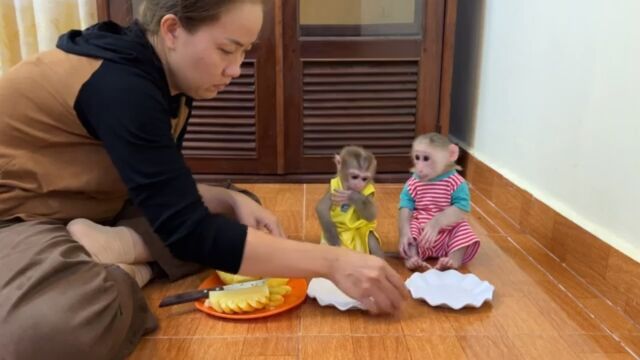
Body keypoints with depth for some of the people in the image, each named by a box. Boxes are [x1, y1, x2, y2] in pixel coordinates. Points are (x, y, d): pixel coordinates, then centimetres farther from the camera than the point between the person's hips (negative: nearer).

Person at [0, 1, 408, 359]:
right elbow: (187, 232, -32)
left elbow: (168, 194, 8)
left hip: (88, 214, 9)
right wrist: (331, 262, -32)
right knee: (65, 325, -42)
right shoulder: (119, 85, -29)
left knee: (236, 217, 4)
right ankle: (111, 282, -10)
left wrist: (233, 200, -12)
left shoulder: (171, 85, 0)